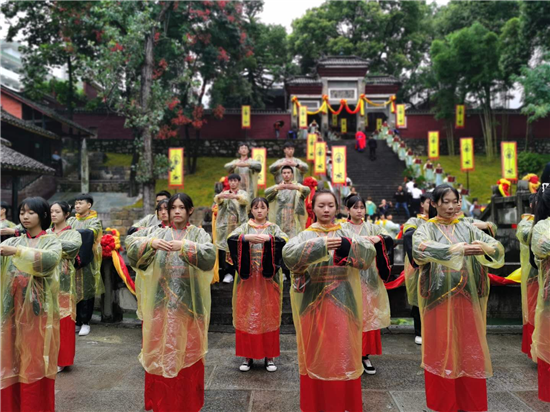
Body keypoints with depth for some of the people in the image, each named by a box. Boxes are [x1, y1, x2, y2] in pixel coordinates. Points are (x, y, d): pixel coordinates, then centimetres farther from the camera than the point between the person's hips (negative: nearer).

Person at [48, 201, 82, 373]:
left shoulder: (73, 233, 1)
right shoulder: (46, 233, 13)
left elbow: (74, 245, -21)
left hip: (63, 282, -3)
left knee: (61, 320, 0)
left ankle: (59, 359, 11)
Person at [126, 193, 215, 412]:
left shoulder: (199, 234, 2)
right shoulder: (159, 233, 7)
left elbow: (210, 256, -17)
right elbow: (132, 251, -6)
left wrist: (185, 246, -30)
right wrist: (151, 243, -25)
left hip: (189, 305, -1)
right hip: (162, 303, 2)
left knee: (188, 351, 7)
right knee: (161, 350, 8)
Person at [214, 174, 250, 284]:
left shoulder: (243, 193, 8)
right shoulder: (224, 193, 14)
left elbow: (245, 200, -17)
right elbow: (217, 200, -9)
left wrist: (235, 196, -38)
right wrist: (219, 196, -34)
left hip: (238, 226, -2)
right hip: (224, 225, 2)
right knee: (223, 247, -4)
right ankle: (227, 272, 4)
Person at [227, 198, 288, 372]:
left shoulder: (274, 228, 7)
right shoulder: (244, 227, 8)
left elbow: (285, 240, -13)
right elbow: (230, 238, -11)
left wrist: (268, 238, -30)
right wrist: (247, 237, -28)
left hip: (268, 279, 0)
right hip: (247, 278, 0)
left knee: (269, 315, 2)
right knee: (247, 315, 2)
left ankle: (269, 356, 15)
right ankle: (248, 356, 14)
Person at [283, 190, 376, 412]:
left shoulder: (346, 234, 5)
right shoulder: (306, 235, 1)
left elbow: (369, 252, -12)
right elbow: (288, 254, -19)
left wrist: (348, 245, -31)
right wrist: (320, 245, -31)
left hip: (341, 303, 1)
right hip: (314, 302, 0)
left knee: (342, 352, 6)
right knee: (316, 353, 8)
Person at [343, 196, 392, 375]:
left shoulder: (373, 228, 10)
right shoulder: (341, 229, 4)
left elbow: (390, 241, -4)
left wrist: (378, 238, -24)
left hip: (370, 279, 3)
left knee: (370, 315, 6)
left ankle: (365, 355, 18)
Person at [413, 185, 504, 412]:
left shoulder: (467, 228, 9)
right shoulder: (426, 229, -1)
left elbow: (498, 247, -1)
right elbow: (420, 248, -24)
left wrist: (484, 248, -25)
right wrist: (457, 249, -32)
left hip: (466, 298, 3)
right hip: (439, 297, -3)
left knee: (469, 349, 8)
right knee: (441, 349, 5)